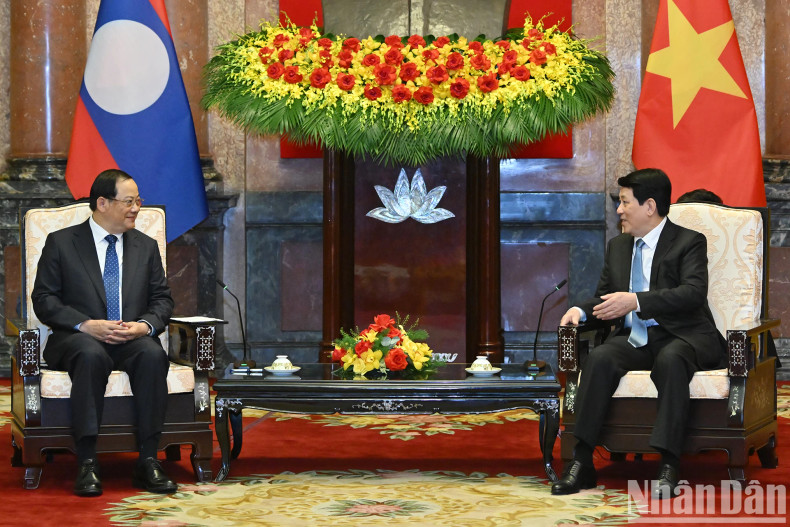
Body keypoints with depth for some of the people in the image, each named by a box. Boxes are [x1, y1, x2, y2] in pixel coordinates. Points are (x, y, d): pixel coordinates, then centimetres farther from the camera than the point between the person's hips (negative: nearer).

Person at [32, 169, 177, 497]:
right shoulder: (61, 243, 6)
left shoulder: (146, 246, 18)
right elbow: (44, 300, -1)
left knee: (152, 355, -33)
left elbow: (162, 299, 13)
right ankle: (87, 464, -38)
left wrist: (144, 325, -10)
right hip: (78, 338, -3)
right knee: (91, 356, -39)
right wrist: (87, 325, -16)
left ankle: (148, 462, -32)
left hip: (132, 338, 3)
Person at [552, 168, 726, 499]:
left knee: (670, 360, -39)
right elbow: (604, 298, 24)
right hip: (634, 339, 5)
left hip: (682, 337, -5)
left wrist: (636, 301, -24)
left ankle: (668, 466, -41)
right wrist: (581, 310, 0)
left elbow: (694, 293, -17)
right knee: (600, 358, -27)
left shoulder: (689, 242, -1)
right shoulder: (618, 246, 20)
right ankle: (582, 462, -30)